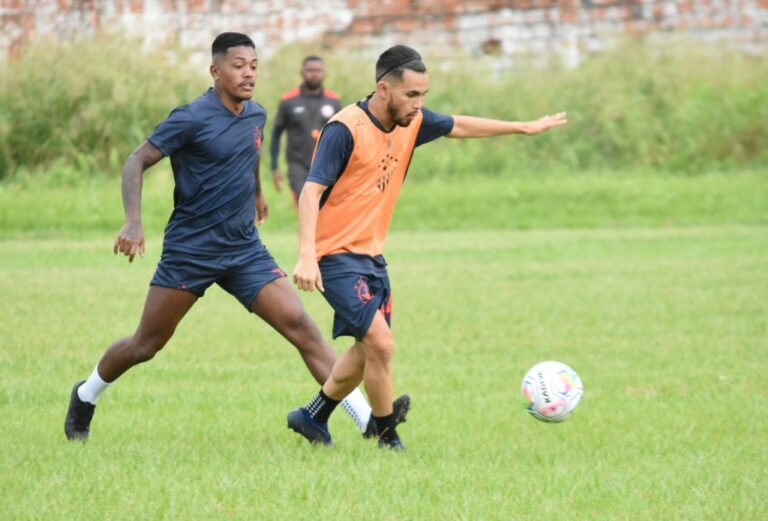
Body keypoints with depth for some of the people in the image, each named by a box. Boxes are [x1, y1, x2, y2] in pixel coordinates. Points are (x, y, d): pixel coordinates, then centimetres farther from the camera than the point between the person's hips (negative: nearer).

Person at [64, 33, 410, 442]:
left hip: (245, 251, 5)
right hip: (189, 250, -5)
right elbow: (136, 163, -13)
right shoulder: (193, 118, -14)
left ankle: (369, 419, -16)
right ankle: (85, 397, 34)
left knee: (301, 327, -10)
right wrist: (133, 223, -26)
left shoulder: (256, 115, 6)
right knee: (145, 347, 6)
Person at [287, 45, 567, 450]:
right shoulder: (345, 129, -21)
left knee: (368, 350, 17)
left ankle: (312, 418, 34)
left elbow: (459, 127, 21)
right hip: (336, 255, -9)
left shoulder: (411, 122, 2)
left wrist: (526, 127, 26)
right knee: (380, 344, -16)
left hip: (371, 254, 9)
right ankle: (388, 439, 1)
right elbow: (311, 191, -25)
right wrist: (306, 256, -36)